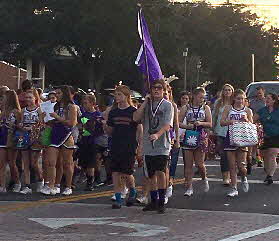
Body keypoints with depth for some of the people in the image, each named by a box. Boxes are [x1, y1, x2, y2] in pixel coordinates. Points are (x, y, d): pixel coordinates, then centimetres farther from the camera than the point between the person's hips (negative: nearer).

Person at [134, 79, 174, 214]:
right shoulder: (147, 104, 13)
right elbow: (136, 118, -1)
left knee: (160, 172, -17)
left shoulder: (167, 105, 0)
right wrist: (145, 102, -3)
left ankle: (161, 202, -8)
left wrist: (158, 134, -29)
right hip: (148, 146, 5)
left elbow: (167, 125, -11)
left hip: (162, 145, -5)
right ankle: (153, 202, 22)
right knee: (151, 175, 11)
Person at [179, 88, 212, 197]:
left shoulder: (206, 108, 7)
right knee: (188, 164, -1)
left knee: (199, 163, -2)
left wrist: (201, 123, -15)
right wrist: (187, 126, -15)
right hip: (189, 137, 0)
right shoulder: (186, 108, 6)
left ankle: (204, 179, 29)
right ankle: (189, 188, 4)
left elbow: (210, 124, 3)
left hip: (201, 137, 0)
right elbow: (179, 123, 3)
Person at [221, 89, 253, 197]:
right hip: (230, 137, 1)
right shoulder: (228, 108, 6)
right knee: (232, 166, 1)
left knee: (241, 166, -5)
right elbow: (222, 122, 0)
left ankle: (244, 178, 28)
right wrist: (230, 121, -18)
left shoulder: (247, 110, 6)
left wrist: (246, 120, -14)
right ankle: (234, 189, 9)